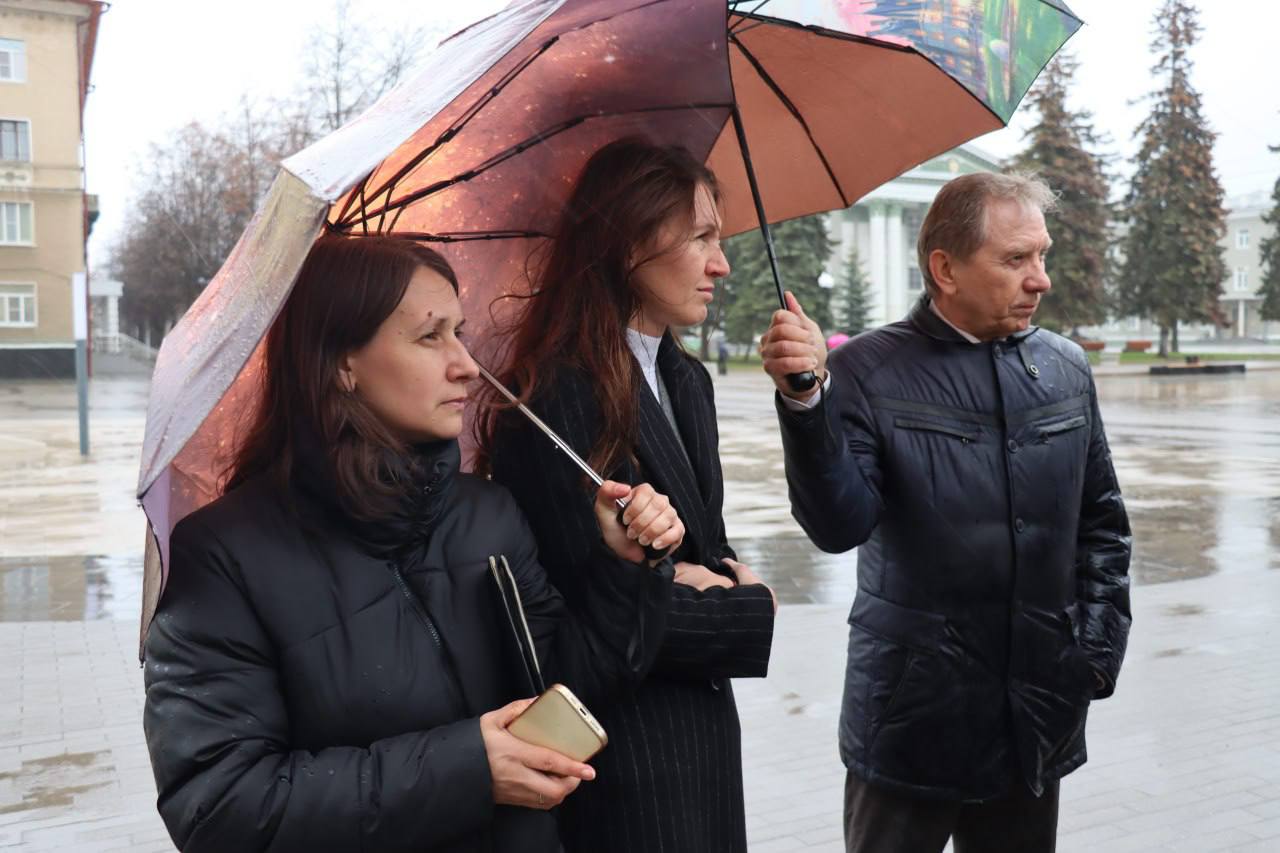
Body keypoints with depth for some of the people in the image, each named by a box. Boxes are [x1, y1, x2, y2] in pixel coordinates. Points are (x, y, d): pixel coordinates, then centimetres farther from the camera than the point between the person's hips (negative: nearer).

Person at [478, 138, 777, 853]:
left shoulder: (687, 380, 7)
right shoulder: (556, 398, -20)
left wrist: (719, 575, -9)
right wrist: (752, 611, -10)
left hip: (704, 721, 8)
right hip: (620, 735, -7)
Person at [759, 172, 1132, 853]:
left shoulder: (1067, 369, 5)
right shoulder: (867, 373, -10)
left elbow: (1102, 524, 12)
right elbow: (838, 526, -19)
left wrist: (1098, 647, 4)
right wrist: (807, 400, -32)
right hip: (911, 721, -4)